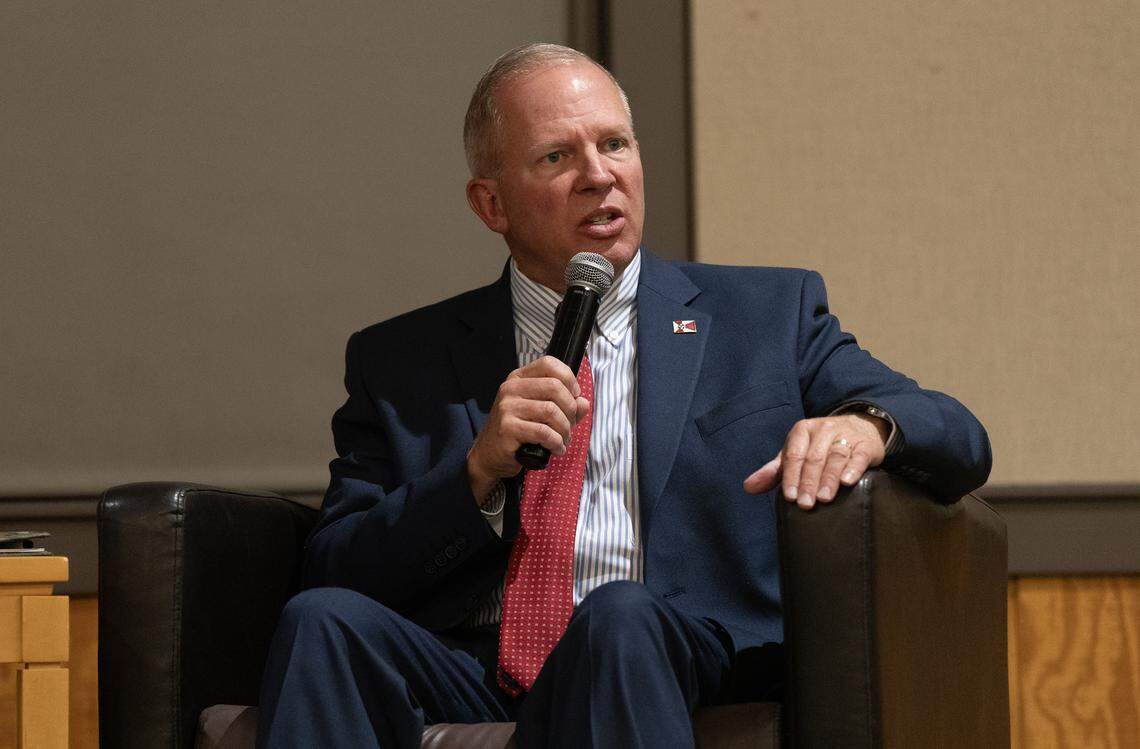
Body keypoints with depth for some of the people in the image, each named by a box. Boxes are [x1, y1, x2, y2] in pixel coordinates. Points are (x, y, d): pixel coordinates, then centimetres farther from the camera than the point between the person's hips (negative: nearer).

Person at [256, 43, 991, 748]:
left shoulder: (771, 316, 19)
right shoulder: (399, 363, 18)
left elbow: (960, 441, 14)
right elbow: (334, 573, 9)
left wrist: (863, 424, -10)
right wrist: (479, 470, -8)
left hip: (672, 666, -1)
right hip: (465, 685, 1)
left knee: (620, 617, -36)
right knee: (323, 620, -30)